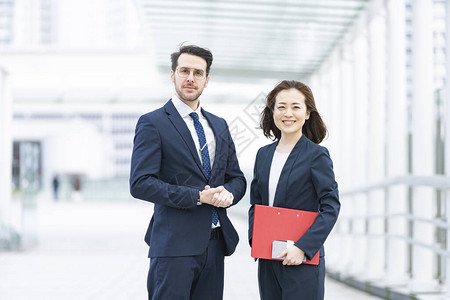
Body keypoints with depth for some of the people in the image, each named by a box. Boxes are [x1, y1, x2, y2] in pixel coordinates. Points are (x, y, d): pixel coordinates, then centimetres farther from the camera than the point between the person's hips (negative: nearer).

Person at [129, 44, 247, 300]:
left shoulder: (219, 125, 18)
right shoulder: (153, 123, -3)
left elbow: (237, 178, 20)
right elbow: (140, 183, -12)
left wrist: (228, 193, -5)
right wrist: (198, 197, -16)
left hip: (214, 244, 6)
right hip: (174, 245, -6)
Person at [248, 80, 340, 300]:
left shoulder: (317, 155, -6)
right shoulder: (264, 154, 10)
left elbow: (331, 207, -11)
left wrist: (303, 247, -18)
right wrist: (254, 238, 1)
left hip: (303, 262, -5)